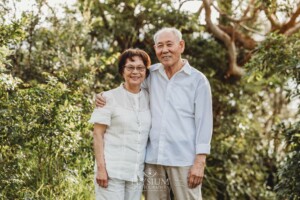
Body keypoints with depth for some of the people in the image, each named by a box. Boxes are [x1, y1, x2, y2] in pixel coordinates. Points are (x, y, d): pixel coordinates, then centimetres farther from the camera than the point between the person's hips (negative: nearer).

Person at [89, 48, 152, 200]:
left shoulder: (149, 99, 8)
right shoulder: (109, 97, -3)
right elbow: (98, 134, -6)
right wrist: (101, 168, -12)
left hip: (137, 172, 4)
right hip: (111, 171, -4)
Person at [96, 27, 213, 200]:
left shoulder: (198, 80, 0)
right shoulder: (151, 74, 10)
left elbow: (204, 122, -4)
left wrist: (200, 161, -11)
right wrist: (105, 98, 4)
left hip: (184, 160, -4)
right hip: (153, 159, 4)